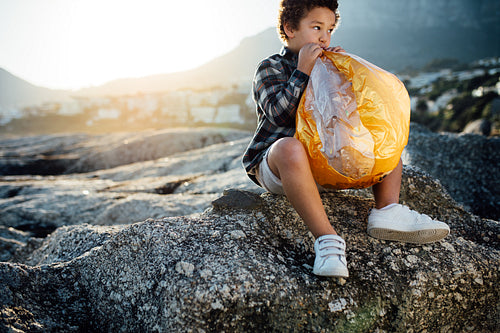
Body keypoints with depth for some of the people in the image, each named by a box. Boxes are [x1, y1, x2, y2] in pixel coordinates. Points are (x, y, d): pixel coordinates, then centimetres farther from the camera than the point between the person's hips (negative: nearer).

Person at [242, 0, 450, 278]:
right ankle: (326, 239, -41)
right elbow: (280, 114, -17)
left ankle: (387, 209, -19)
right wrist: (303, 71, -20)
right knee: (290, 148, -43)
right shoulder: (270, 68, 0)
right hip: (273, 164, -7)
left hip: (324, 162, 7)